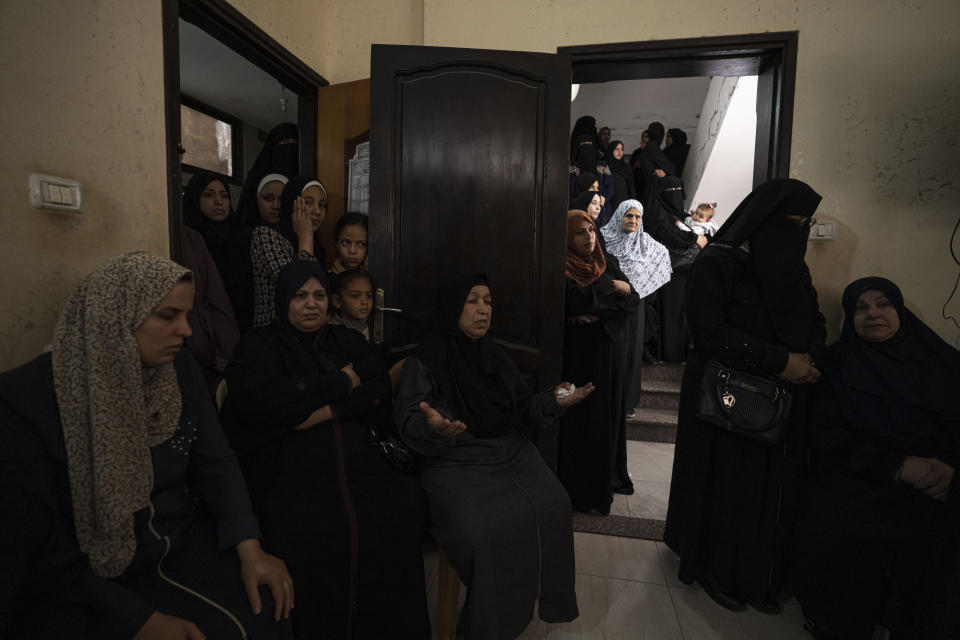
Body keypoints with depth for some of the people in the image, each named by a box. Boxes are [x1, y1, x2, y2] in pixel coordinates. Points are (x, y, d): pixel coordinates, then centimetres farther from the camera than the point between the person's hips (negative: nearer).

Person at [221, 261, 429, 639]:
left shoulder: (348, 341, 21)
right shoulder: (261, 344, 11)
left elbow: (381, 395, 8)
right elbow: (257, 398, -10)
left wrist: (330, 410, -9)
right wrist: (341, 384, -3)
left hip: (363, 465, 3)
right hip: (293, 472, -2)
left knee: (402, 510, -23)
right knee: (310, 537, -31)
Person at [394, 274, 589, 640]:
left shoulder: (494, 356, 11)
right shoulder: (424, 361, -7)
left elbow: (521, 411, 13)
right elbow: (407, 422, -14)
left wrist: (553, 402, -5)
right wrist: (430, 427, -37)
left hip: (510, 452, 5)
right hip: (455, 461, -5)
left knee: (553, 506, -15)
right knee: (483, 528, -27)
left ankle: (546, 598, 11)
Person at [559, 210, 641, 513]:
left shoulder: (609, 262, 10)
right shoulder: (563, 268, -5)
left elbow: (633, 303, 2)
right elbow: (577, 301, -22)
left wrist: (596, 315, -13)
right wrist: (615, 288, -8)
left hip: (611, 349, 5)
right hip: (579, 354, -5)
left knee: (609, 413, 11)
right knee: (581, 417, 0)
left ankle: (607, 475, 28)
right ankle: (579, 488, 14)